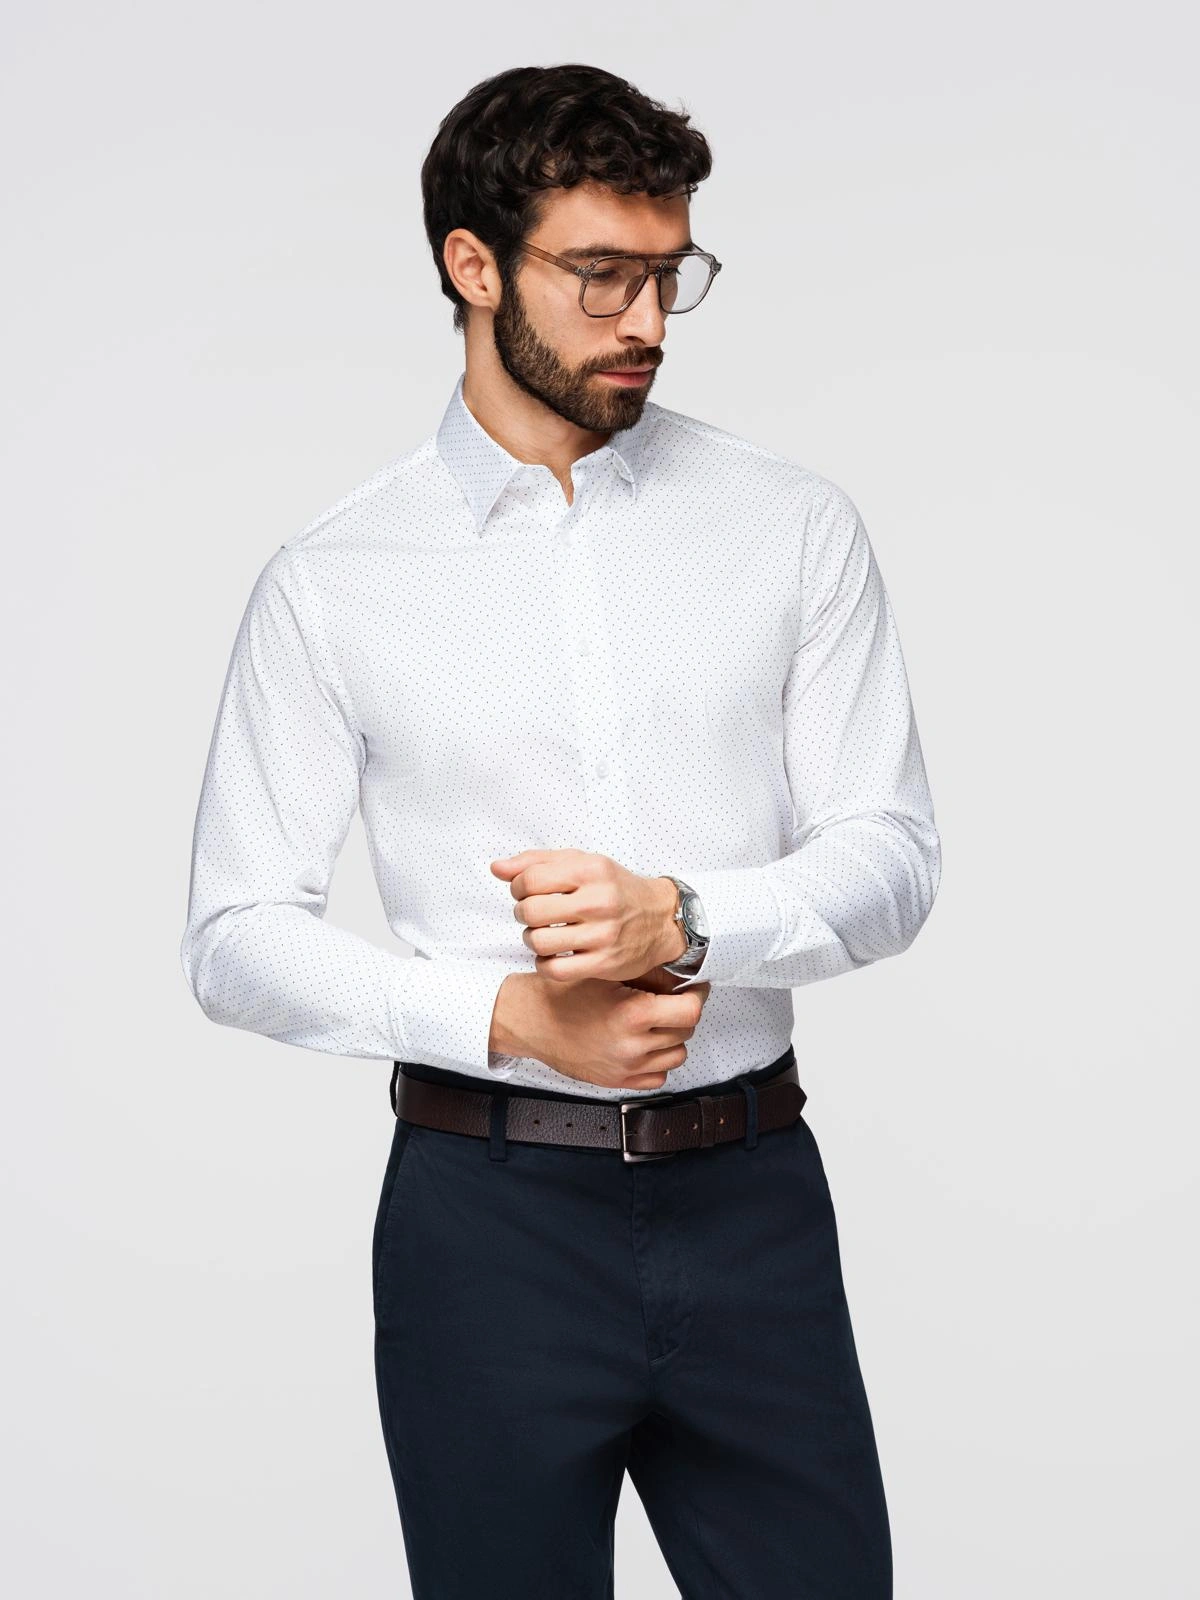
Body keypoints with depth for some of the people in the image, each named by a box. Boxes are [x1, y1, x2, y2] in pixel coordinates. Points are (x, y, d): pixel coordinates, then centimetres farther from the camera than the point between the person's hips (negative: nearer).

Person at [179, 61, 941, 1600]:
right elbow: (236, 936, -1)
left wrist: (681, 917, -18)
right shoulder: (328, 585, -1)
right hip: (488, 1214, -1)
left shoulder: (792, 524, 4)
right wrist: (509, 1014, -14)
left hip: (750, 1193, 2)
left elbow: (890, 852, 1)